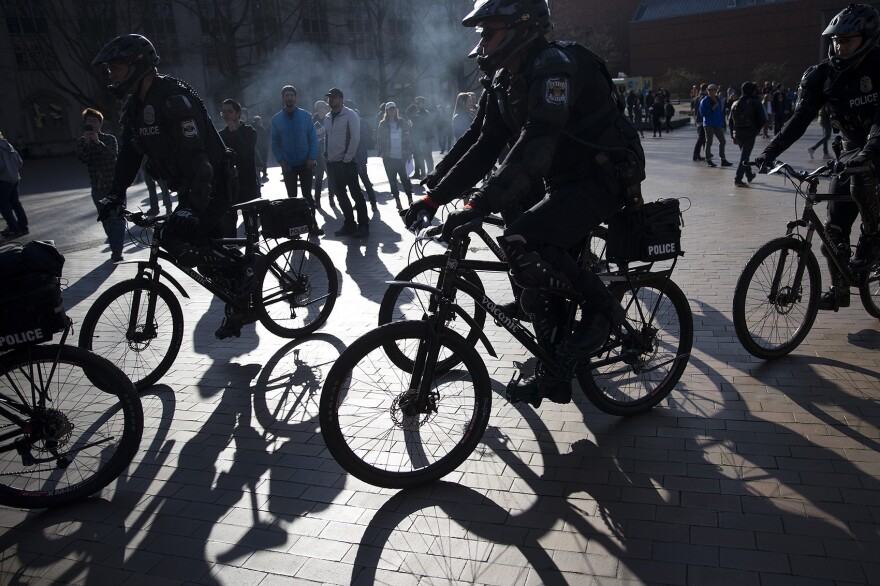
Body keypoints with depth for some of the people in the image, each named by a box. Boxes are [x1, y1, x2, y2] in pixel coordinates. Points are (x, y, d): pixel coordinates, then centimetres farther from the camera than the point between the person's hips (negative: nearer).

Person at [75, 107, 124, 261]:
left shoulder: (110, 139, 1)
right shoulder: (81, 141, 7)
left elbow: (114, 154, -18)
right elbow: (82, 158, -11)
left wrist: (99, 143, -29)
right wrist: (87, 143, -23)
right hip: (98, 187, 2)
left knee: (118, 217, -7)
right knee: (106, 219, 3)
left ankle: (117, 250, -7)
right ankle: (116, 246, 13)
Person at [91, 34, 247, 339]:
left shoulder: (173, 98, -22)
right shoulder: (135, 105, 7)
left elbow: (196, 153, -31)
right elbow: (129, 154, 13)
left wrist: (193, 206, -37)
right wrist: (113, 196, 5)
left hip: (213, 184, -9)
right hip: (190, 187, 9)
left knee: (176, 238, -22)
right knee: (205, 249, 12)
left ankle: (241, 266, -4)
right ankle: (239, 309, 25)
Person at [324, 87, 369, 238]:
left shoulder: (350, 115, -6)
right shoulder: (327, 117, 13)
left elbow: (355, 138, -12)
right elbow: (326, 138, 17)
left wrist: (347, 158, -15)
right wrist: (327, 157, 8)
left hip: (347, 162, -7)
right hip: (332, 163, 7)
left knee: (356, 194, -4)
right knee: (340, 195, 10)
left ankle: (363, 226, 2)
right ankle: (349, 224, 19)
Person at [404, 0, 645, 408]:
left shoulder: (556, 65, -22)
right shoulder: (505, 83, 7)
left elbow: (534, 147, -35)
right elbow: (483, 145, 6)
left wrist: (478, 207, -42)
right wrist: (434, 197, -2)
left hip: (605, 177, -9)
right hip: (565, 181, 9)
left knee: (522, 244, -27)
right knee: (541, 274, 4)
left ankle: (600, 307, -6)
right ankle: (554, 374, 18)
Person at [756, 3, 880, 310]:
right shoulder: (823, 75, -6)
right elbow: (800, 117, -11)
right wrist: (770, 152, -23)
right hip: (853, 150, 5)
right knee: (834, 227, 0)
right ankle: (839, 291, 15)